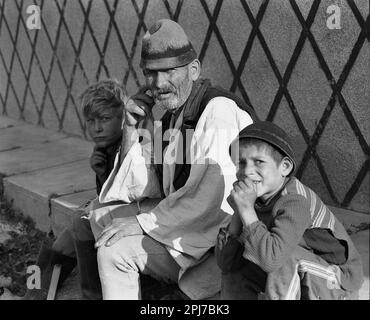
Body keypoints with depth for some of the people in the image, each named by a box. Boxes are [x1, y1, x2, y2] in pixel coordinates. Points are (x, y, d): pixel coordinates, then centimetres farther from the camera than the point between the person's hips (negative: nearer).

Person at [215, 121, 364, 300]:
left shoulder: (295, 202, -27)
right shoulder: (254, 198, -6)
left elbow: (272, 259, -41)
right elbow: (225, 263, -8)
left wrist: (246, 209, -34)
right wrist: (238, 213, -19)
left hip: (337, 285, -7)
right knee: (235, 269, -4)